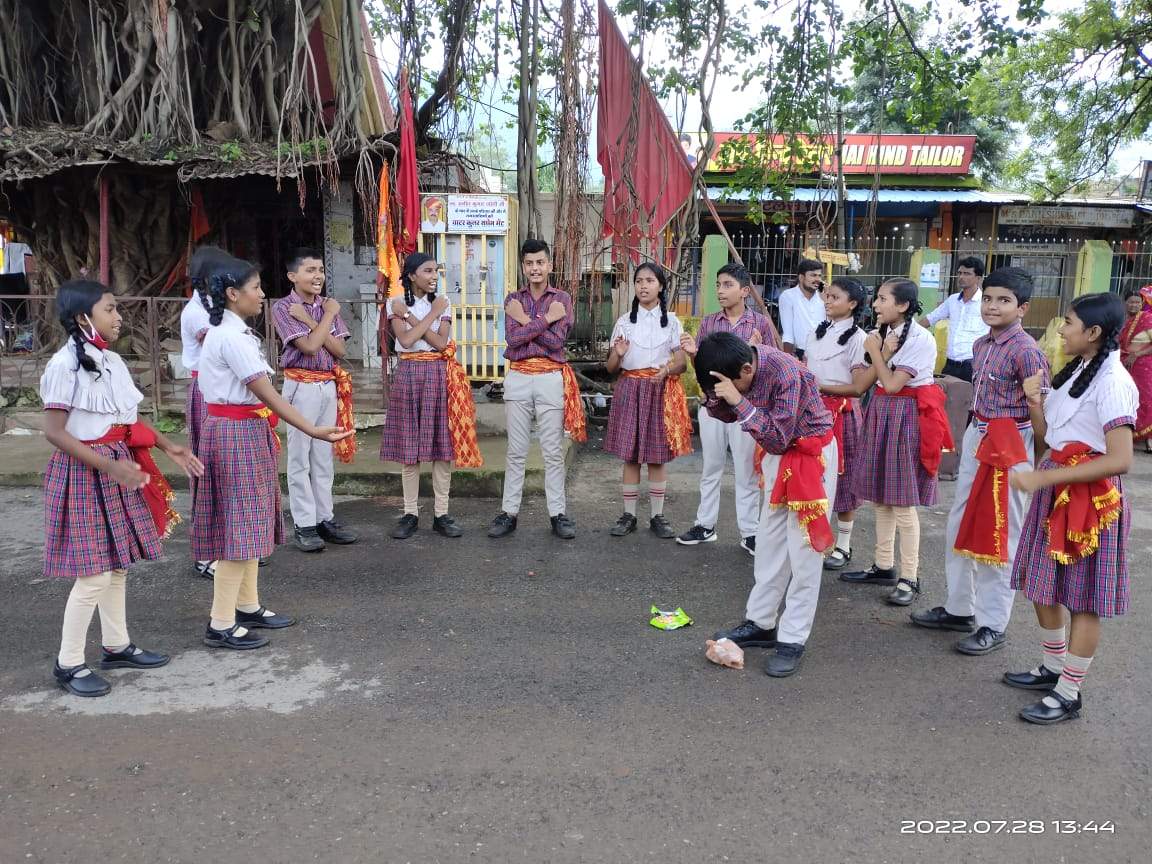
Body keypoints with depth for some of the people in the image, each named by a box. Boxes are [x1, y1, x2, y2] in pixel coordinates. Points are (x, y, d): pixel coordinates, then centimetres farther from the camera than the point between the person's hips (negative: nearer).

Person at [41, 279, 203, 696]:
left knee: (117, 564, 16)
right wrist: (110, 466, -26)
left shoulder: (111, 360, 8)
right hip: (85, 474, -8)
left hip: (117, 468, 8)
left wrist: (169, 447, 7)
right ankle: (68, 663, 12)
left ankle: (116, 646, 30)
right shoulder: (65, 364, -16)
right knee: (94, 573, -3)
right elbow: (54, 431, -19)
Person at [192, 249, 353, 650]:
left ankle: (248, 606, 26)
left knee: (247, 519, 15)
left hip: (245, 431, 10)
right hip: (237, 433, -10)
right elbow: (267, 393, -23)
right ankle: (221, 625, 3)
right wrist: (313, 431, -26)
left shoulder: (228, 331, 12)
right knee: (239, 522, -5)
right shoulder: (232, 337, -19)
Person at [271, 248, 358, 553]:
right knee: (300, 458, 0)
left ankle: (325, 518, 18)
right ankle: (304, 524, 8)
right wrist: (328, 316, -9)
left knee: (324, 456, 10)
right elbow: (309, 346, -18)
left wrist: (309, 320, -10)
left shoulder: (327, 304, 8)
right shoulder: (283, 308, -7)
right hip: (301, 386, -5)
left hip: (329, 385, 5)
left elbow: (340, 349, -2)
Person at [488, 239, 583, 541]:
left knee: (553, 451, 2)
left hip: (551, 379, -1)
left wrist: (526, 320, -7)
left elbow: (556, 340, -10)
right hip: (518, 378, 2)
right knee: (516, 451, 6)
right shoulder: (513, 300, 8)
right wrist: (546, 318, -9)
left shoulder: (562, 298, 3)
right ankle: (509, 512, 12)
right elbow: (512, 338, -8)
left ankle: (558, 513, 10)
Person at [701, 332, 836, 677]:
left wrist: (739, 400, -36)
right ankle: (761, 623, 23)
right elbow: (726, 414, 4)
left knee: (803, 548, -3)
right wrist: (713, 389, -16)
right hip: (778, 456, 7)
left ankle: (793, 640, 5)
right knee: (770, 541, 12)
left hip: (812, 454, -7)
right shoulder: (741, 364, -10)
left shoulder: (785, 372, -30)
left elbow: (778, 438, -30)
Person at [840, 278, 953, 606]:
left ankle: (909, 579, 4)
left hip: (907, 417, -8)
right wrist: (884, 352, -15)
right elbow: (870, 380, 1)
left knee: (903, 502, -5)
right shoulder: (883, 333, 10)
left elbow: (892, 384, -19)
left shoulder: (920, 339, -14)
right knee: (881, 497, 12)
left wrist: (874, 352, -8)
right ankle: (883, 566, 24)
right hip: (881, 413, 8)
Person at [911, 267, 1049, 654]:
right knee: (959, 528, 15)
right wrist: (973, 433, 16)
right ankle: (959, 609, 30)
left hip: (1011, 444, -8)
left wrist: (1040, 463, -12)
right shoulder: (981, 345, 8)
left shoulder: (1026, 351, -16)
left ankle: (992, 624, 15)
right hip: (976, 438, 8)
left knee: (1000, 535, 2)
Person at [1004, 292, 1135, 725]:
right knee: (1043, 582, 16)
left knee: (1083, 596, 2)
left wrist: (1042, 478, -25)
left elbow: (1120, 460, -24)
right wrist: (1035, 402, -5)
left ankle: (1068, 693, 13)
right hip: (1055, 488, 9)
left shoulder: (1112, 381, -18)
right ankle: (1052, 667, 33)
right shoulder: (1075, 370, 10)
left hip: (1090, 495, -9)